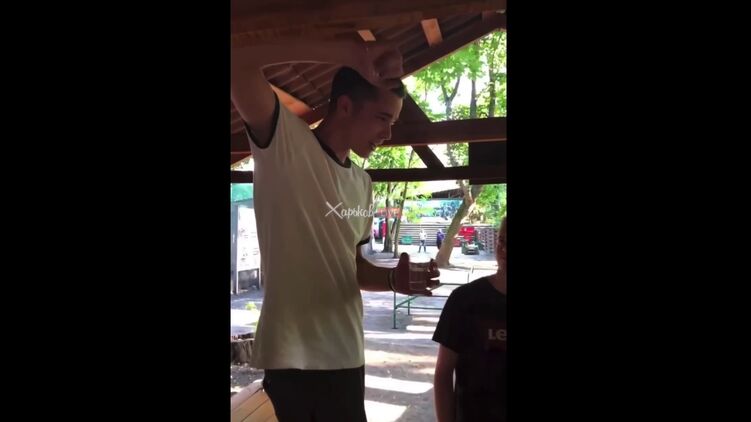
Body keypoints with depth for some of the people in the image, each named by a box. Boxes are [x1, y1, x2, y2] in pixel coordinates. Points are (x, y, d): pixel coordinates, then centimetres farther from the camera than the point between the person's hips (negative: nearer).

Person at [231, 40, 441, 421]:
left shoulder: (362, 183, 10)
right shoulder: (286, 143, -10)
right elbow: (238, 62, -24)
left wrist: (393, 279, -3)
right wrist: (352, 54, -22)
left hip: (347, 356, 7)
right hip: (293, 358, -7)